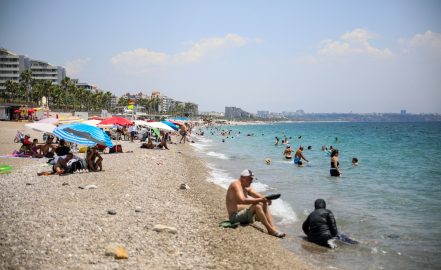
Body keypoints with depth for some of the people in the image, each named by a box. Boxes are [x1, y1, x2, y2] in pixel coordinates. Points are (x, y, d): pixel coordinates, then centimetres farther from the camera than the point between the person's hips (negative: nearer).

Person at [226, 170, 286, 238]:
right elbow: (242, 201, -28)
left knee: (264, 204, -1)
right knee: (257, 206, -28)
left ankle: (273, 227, -15)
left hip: (245, 214, 10)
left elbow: (260, 196, 14)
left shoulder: (247, 188, 17)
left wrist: (266, 198, -10)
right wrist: (260, 200, -28)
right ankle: (270, 230, -26)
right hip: (235, 216, -10)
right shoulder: (235, 185, -13)